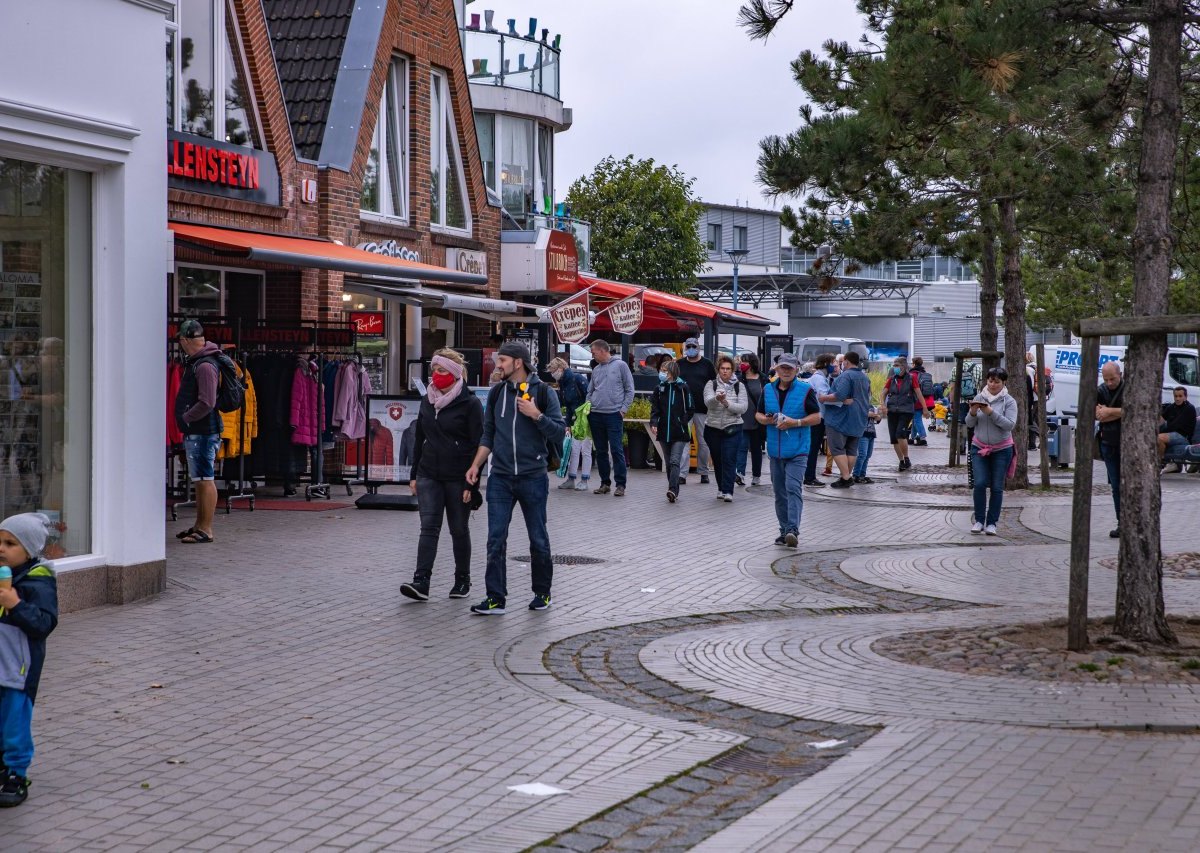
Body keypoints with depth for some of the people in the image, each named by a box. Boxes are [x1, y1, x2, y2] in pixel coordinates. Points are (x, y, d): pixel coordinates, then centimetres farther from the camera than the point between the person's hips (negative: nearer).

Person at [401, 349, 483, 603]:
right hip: (429, 475, 4)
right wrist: (414, 474, 14)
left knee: (459, 530, 7)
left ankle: (462, 580, 21)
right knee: (428, 527, -7)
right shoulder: (427, 401, 11)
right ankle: (421, 582, -14)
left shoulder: (470, 403, -7)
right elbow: (419, 438, 18)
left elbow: (477, 445, -9)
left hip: (457, 478, -4)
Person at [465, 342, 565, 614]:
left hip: (533, 477, -3)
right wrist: (476, 465, 6)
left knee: (538, 539, 8)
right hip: (500, 478, 3)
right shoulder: (497, 393, 9)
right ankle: (496, 598, -2)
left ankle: (542, 593, 22)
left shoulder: (543, 392, -3)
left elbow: (559, 433, -6)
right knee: (496, 539, -4)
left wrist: (536, 415, -19)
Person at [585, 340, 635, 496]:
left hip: (614, 414, -5)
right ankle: (605, 483, 15)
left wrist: (623, 409, -7)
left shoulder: (620, 365, 0)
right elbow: (590, 392, 20)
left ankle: (620, 484, -4)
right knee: (601, 451, 8)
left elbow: (629, 390, 0)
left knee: (616, 450, -8)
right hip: (596, 415, 5)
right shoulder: (596, 370, 14)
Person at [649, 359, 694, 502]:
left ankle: (673, 490, -22)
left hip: (679, 432, -4)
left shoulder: (682, 388, -3)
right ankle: (674, 492, 15)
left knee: (675, 461, -14)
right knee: (668, 463, 9)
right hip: (664, 431, 4)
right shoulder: (659, 389, 7)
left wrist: (682, 422, -5)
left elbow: (690, 409, 2)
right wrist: (654, 423, -10)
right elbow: (654, 409, 5)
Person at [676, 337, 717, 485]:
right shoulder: (679, 364, 9)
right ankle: (682, 474, -5)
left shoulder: (707, 364, 5)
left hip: (703, 409, -1)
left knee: (703, 442, 5)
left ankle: (703, 472, 16)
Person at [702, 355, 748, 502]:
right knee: (717, 460, 10)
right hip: (713, 428, 2)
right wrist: (717, 398, -38)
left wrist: (727, 403, -20)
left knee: (729, 459, -12)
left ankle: (727, 491, -15)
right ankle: (721, 488, 24)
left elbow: (743, 407, -6)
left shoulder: (739, 386, 4)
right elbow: (708, 402, -16)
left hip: (732, 429, -2)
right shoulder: (711, 385, 2)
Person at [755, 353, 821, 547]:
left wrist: (796, 423, -15)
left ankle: (793, 529, -23)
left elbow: (817, 417, -1)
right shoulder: (768, 390, 10)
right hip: (775, 449, 5)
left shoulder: (805, 390, -2)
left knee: (793, 488, -17)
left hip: (797, 450, -5)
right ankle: (784, 531, 18)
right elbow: (759, 414, 17)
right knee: (779, 491, 9)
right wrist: (767, 420, -6)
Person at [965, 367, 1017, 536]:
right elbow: (970, 424, 4)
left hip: (1001, 449, -1)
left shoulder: (1009, 401, -4)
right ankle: (979, 521, 2)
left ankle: (992, 523, 9)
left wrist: (991, 412, -23)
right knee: (979, 484, -9)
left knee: (997, 487, 1)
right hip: (979, 448, 1)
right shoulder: (979, 398, 3)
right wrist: (973, 412, -16)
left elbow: (1010, 424, -16)